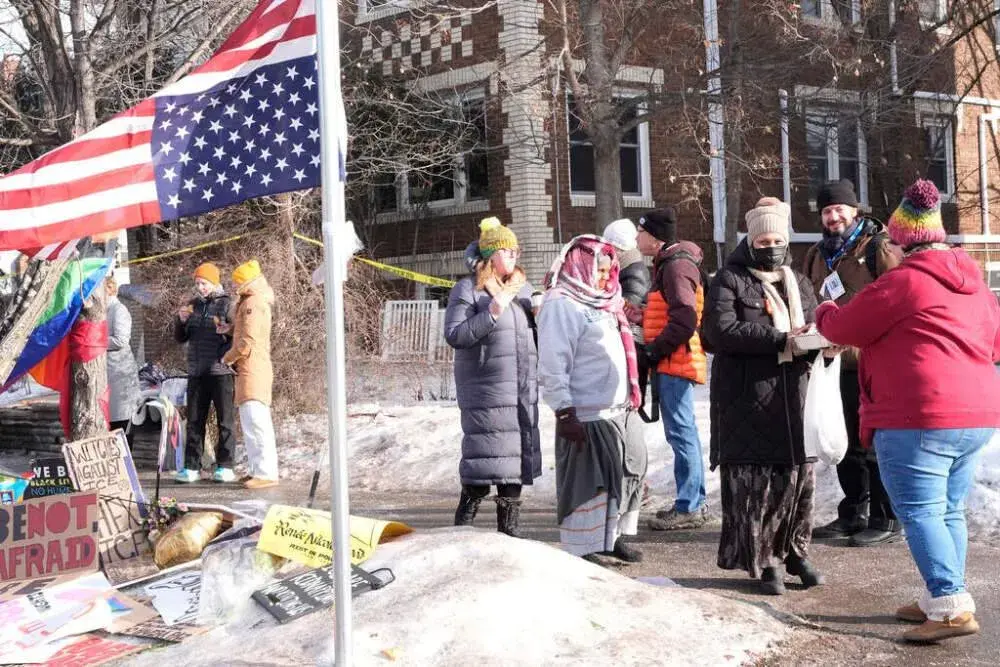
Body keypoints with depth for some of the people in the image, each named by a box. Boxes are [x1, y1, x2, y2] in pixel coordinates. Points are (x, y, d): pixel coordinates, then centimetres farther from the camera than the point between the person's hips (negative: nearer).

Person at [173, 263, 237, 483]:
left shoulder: (226, 304, -2)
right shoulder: (193, 305, 14)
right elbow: (180, 338, 18)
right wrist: (180, 321, 0)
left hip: (221, 371, -5)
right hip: (196, 372, 5)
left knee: (225, 420, 0)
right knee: (194, 421, 6)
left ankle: (225, 466, 4)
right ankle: (192, 467, 9)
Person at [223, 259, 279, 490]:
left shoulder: (252, 304, -15)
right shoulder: (254, 300, 17)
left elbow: (247, 341, -20)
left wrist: (228, 358, -5)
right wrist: (230, 328, 6)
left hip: (253, 368, -11)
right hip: (248, 369, 11)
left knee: (255, 420, -15)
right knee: (250, 421, 15)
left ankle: (267, 473, -18)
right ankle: (258, 469, 19)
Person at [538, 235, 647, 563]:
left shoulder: (602, 305, 19)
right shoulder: (561, 305, -11)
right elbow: (552, 365, -18)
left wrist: (631, 397, 23)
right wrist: (564, 411, -22)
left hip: (621, 411, 10)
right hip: (586, 416, -10)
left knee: (628, 473, 16)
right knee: (587, 484, -5)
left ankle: (613, 537, 29)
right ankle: (583, 550, 4)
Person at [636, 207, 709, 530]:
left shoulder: (677, 266, -14)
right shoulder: (667, 263, 19)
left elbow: (684, 320, -21)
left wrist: (654, 351, -16)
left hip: (675, 362, -11)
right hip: (671, 362, 11)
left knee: (681, 432, -8)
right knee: (684, 432, 14)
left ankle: (688, 507, -5)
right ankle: (695, 501, 20)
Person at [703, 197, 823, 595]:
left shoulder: (797, 282, 18)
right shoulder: (730, 280, -1)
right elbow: (721, 329, -15)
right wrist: (780, 339, -21)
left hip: (794, 398, 5)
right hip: (748, 401, -5)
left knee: (800, 476, 6)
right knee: (755, 481, -2)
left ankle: (795, 551, 22)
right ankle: (765, 559, 8)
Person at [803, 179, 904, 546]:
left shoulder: (879, 248, -7)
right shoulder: (817, 255, 14)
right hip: (838, 362, 7)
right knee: (849, 444, 15)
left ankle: (886, 520, 8)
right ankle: (852, 515, 25)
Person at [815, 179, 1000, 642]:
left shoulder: (903, 281, -10)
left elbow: (843, 329, -3)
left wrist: (825, 312, 18)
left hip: (920, 418, -9)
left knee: (920, 513, -6)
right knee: (947, 511, 15)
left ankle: (952, 607, -11)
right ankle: (939, 600, 19)